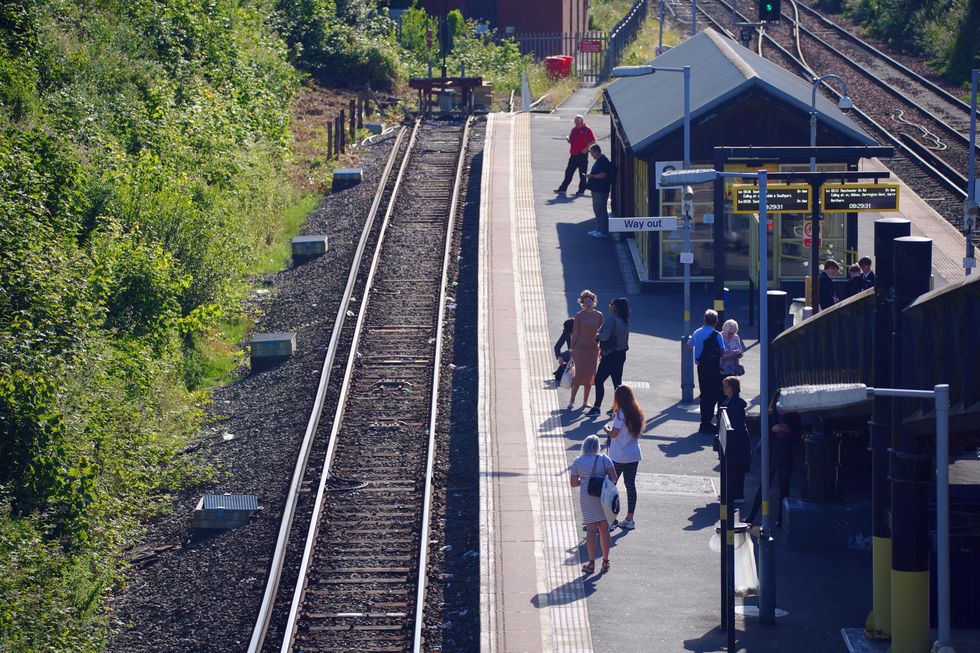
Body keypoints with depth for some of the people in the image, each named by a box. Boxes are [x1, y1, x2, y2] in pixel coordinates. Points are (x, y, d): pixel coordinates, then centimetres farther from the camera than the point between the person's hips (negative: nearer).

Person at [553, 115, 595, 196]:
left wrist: (586, 148, -16)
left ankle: (581, 190, 8)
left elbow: (593, 141, -7)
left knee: (582, 173, 0)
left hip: (582, 155, -6)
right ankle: (563, 188, 12)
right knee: (569, 172, 8)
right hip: (573, 155, 6)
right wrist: (568, 138, -2)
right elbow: (571, 141, 21)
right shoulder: (574, 130, 13)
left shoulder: (587, 130, -6)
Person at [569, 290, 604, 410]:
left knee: (590, 376, 5)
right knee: (579, 375, -7)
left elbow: (601, 332, 10)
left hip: (593, 348, 3)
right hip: (581, 347, -3)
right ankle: (572, 401, -1)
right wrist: (572, 348, -3)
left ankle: (585, 401, 15)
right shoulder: (579, 316, -4)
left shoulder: (598, 315, 4)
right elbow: (575, 333, -2)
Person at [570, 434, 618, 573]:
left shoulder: (578, 462, -2)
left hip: (586, 497, 0)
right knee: (604, 529, 9)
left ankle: (591, 563, 2)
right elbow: (614, 478, -10)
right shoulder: (604, 459, -5)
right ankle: (605, 561, 15)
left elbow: (573, 483, 2)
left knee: (591, 529, 3)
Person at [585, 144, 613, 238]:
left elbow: (603, 175, -24)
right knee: (597, 210, 16)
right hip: (596, 190, 11)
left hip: (601, 191, -11)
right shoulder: (599, 160, 16)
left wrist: (592, 176, -16)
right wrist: (590, 176, 14)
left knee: (601, 211, -7)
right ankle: (598, 229, 24)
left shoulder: (603, 161, -17)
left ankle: (603, 231, -4)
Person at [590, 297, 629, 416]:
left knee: (599, 380, -3)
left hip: (610, 355, -8)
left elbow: (605, 336, -25)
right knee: (617, 381, 11)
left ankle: (597, 407, -4)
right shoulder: (625, 322, 11)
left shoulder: (611, 319, -16)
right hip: (621, 354, 8)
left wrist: (597, 335, -4)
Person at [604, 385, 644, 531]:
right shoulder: (637, 413, 4)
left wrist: (607, 428, 1)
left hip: (619, 457, -7)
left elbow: (614, 433, -21)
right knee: (630, 485, 12)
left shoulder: (621, 414, -18)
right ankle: (630, 519, 17)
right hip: (634, 455, 7)